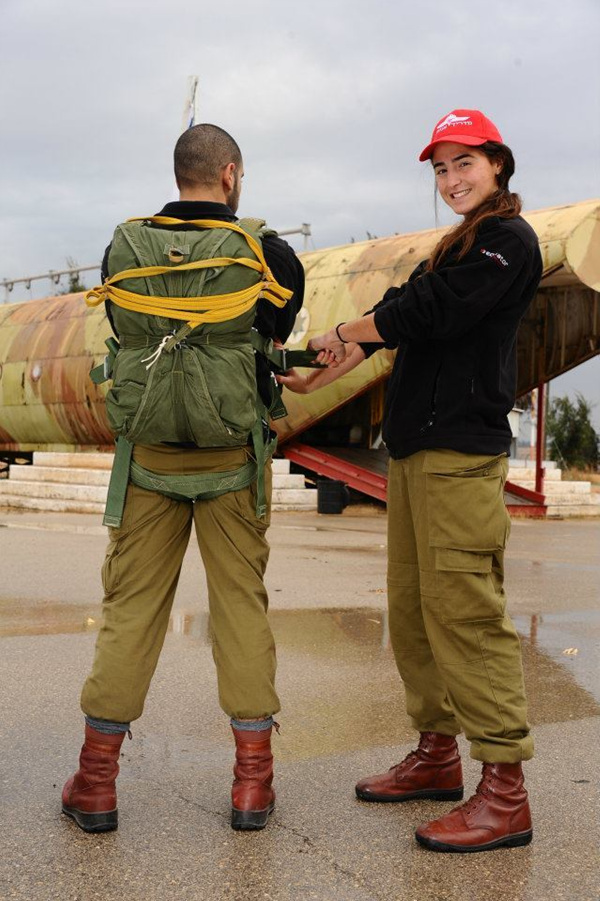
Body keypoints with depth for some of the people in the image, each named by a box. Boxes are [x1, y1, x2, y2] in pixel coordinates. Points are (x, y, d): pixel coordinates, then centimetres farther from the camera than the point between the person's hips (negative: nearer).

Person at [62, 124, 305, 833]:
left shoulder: (123, 250, -1)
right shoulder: (264, 254, -7)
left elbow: (124, 333, 10)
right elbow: (276, 336, 5)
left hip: (147, 457, 2)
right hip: (233, 461, -1)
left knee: (130, 607, 9)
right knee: (241, 606, 8)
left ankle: (96, 781, 16)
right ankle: (252, 781, 14)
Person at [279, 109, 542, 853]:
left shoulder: (509, 240, -4)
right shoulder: (459, 247, 25)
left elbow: (426, 313, -14)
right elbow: (397, 316, 19)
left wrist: (343, 333, 1)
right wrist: (319, 375, 9)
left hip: (461, 451, -9)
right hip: (415, 446, 10)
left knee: (463, 610, -12)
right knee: (411, 608, 11)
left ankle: (505, 791, -7)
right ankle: (436, 755, 23)